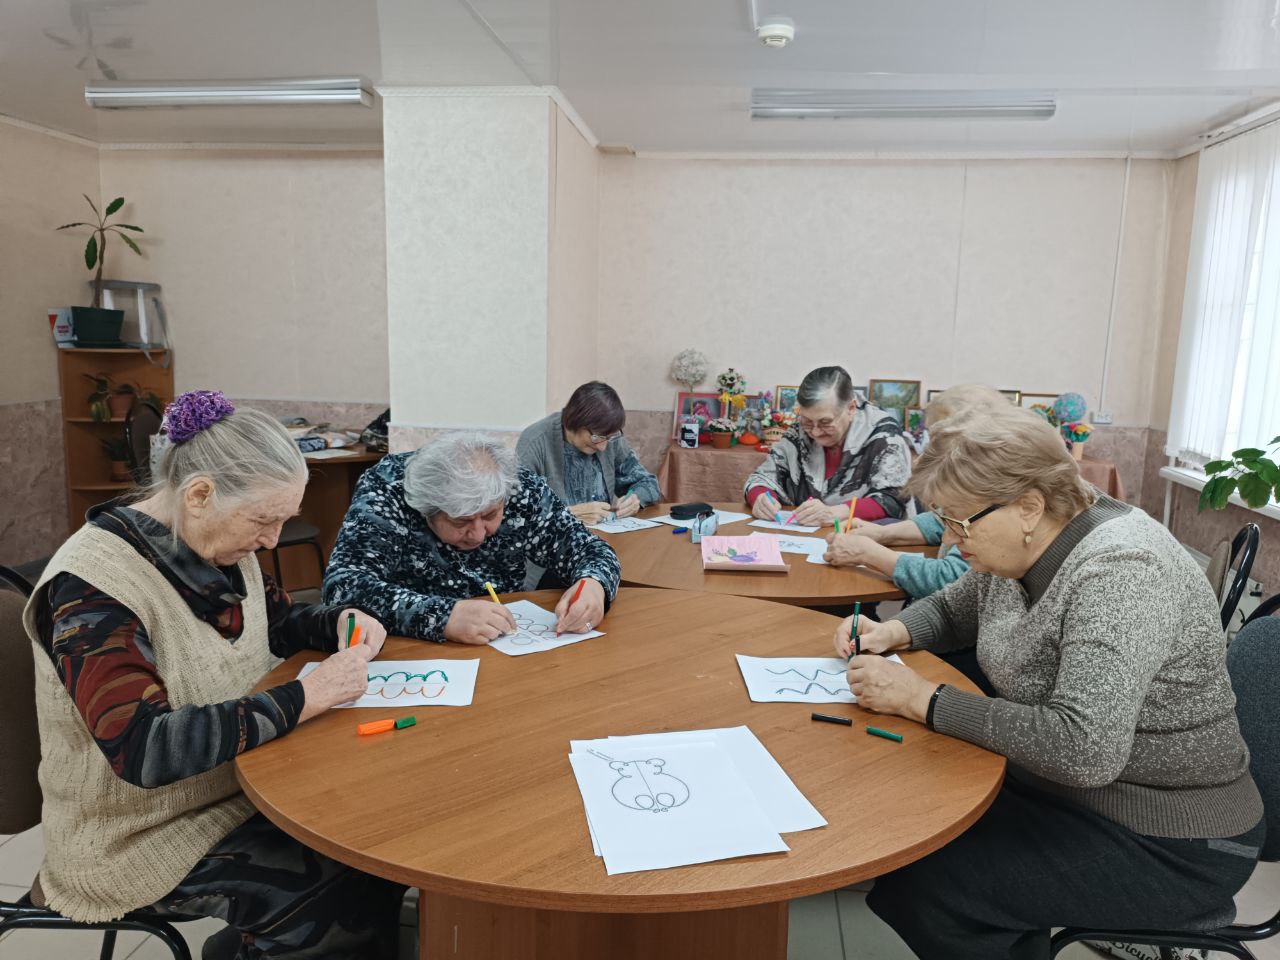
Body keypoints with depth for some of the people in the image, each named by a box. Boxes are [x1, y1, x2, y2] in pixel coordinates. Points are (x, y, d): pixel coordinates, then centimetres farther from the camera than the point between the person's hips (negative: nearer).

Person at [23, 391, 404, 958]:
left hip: (242, 780, 7)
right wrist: (307, 696, -31)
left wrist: (338, 624, -7)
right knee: (357, 893, -16)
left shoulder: (222, 547, -3)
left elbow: (275, 619, 15)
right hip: (148, 834, -7)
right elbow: (143, 750, -32)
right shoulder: (93, 585, -24)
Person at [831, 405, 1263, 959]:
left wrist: (922, 699, -29)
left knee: (925, 884, -18)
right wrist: (892, 633, -4)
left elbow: (1085, 749, -36)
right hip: (1060, 786, 8)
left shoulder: (1120, 573, -27)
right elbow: (954, 607, 18)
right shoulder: (1024, 547, -1)